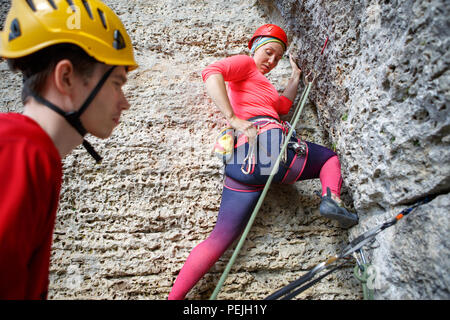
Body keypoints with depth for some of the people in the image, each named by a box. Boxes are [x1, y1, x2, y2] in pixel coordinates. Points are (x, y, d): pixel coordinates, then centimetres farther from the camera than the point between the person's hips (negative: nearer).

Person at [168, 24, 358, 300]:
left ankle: (174, 296, -5)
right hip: (271, 142, -8)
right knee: (329, 157, 17)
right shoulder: (244, 62, 10)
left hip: (240, 163, 8)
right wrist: (233, 118, -20)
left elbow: (283, 106, 43)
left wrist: (296, 75, 46)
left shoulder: (260, 82, 39)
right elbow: (211, 73, -11)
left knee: (221, 237, 1)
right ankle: (331, 198, -15)